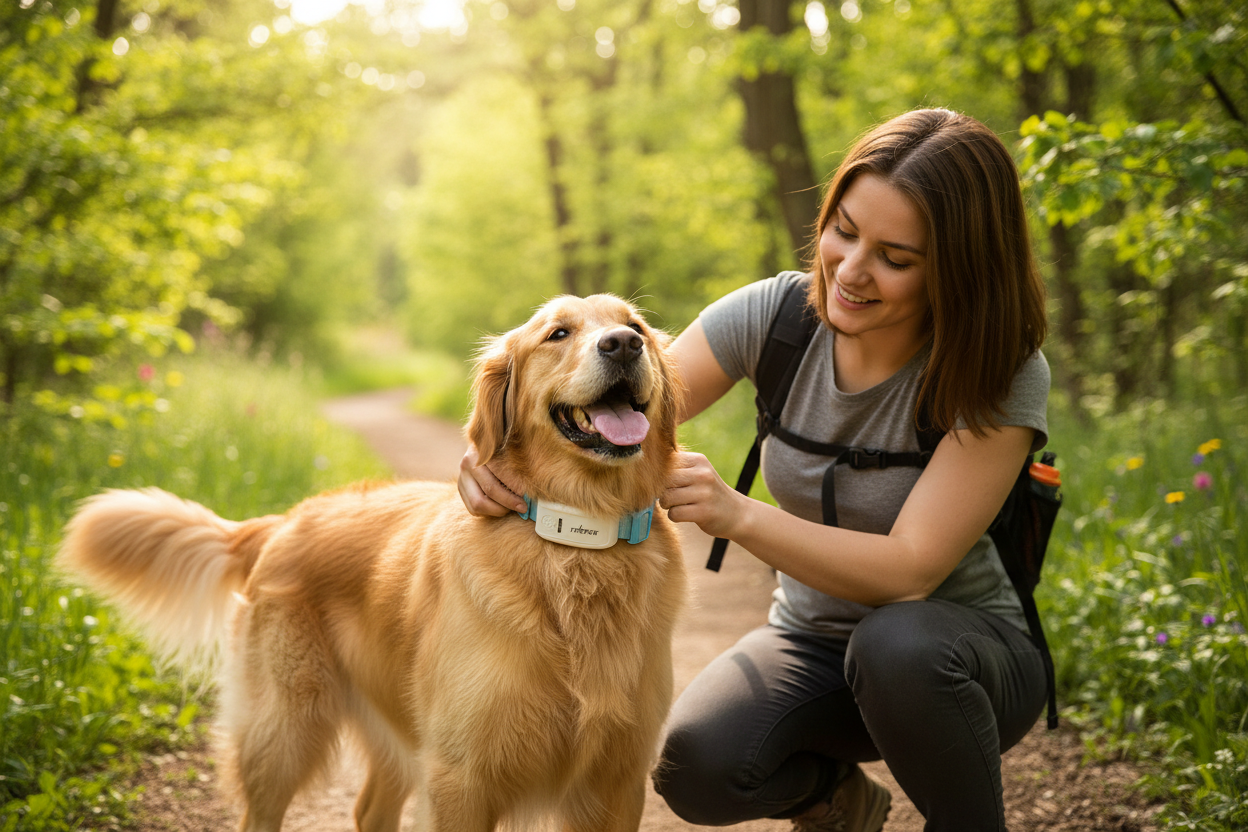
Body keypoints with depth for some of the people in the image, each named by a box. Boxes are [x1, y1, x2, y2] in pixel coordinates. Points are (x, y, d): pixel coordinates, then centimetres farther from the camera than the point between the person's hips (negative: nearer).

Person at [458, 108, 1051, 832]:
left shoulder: (1004, 374, -22)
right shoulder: (778, 314, -12)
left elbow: (911, 570, -27)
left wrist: (739, 515, -40)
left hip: (961, 647, -3)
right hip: (811, 639, 3)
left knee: (898, 642, -38)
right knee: (696, 767, -25)